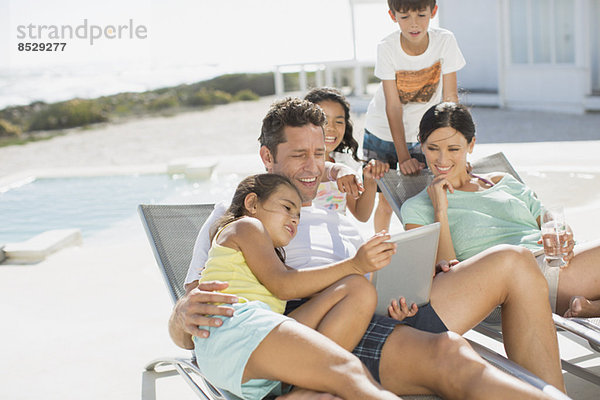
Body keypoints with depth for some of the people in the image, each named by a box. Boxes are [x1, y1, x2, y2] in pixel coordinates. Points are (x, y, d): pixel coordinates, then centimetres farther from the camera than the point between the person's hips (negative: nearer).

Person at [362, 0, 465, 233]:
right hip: (383, 133, -1)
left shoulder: (445, 41, -19)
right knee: (386, 201, 2)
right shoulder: (387, 48, -22)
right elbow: (393, 106, -23)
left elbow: (450, 98, -17)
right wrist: (403, 157, -28)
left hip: (424, 135, 1)